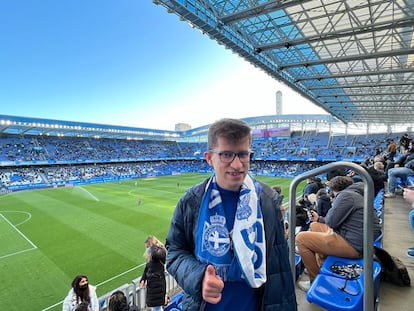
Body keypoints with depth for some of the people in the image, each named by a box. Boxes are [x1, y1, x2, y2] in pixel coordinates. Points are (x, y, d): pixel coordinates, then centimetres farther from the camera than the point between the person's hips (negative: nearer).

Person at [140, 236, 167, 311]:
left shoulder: (161, 252, -18)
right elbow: (147, 268, 12)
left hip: (158, 283, -8)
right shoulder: (150, 255, 7)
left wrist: (153, 246, -24)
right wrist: (143, 279, 2)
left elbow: (155, 254, -42)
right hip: (151, 283, 8)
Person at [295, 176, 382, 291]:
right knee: (314, 225, 24)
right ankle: (320, 266, 27)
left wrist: (332, 207, 6)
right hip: (356, 240, 11)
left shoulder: (346, 195, -15)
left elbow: (331, 221, -13)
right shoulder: (356, 195, 17)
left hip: (352, 245, -11)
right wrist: (319, 219, 27)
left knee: (300, 238, -9)